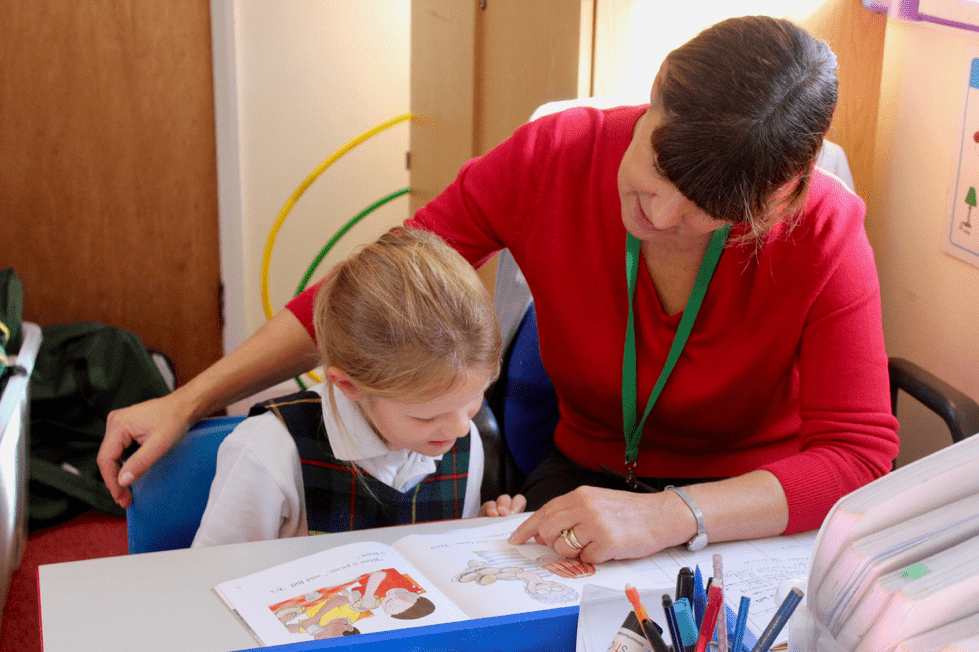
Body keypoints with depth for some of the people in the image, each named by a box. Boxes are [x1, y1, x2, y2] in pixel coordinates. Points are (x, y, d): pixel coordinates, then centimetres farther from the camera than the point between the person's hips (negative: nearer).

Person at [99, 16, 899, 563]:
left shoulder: (824, 235, -21)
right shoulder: (554, 158, -17)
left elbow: (859, 456, -25)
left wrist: (669, 517, -40)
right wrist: (188, 402, -11)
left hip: (759, 511, 0)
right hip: (589, 472, 1)